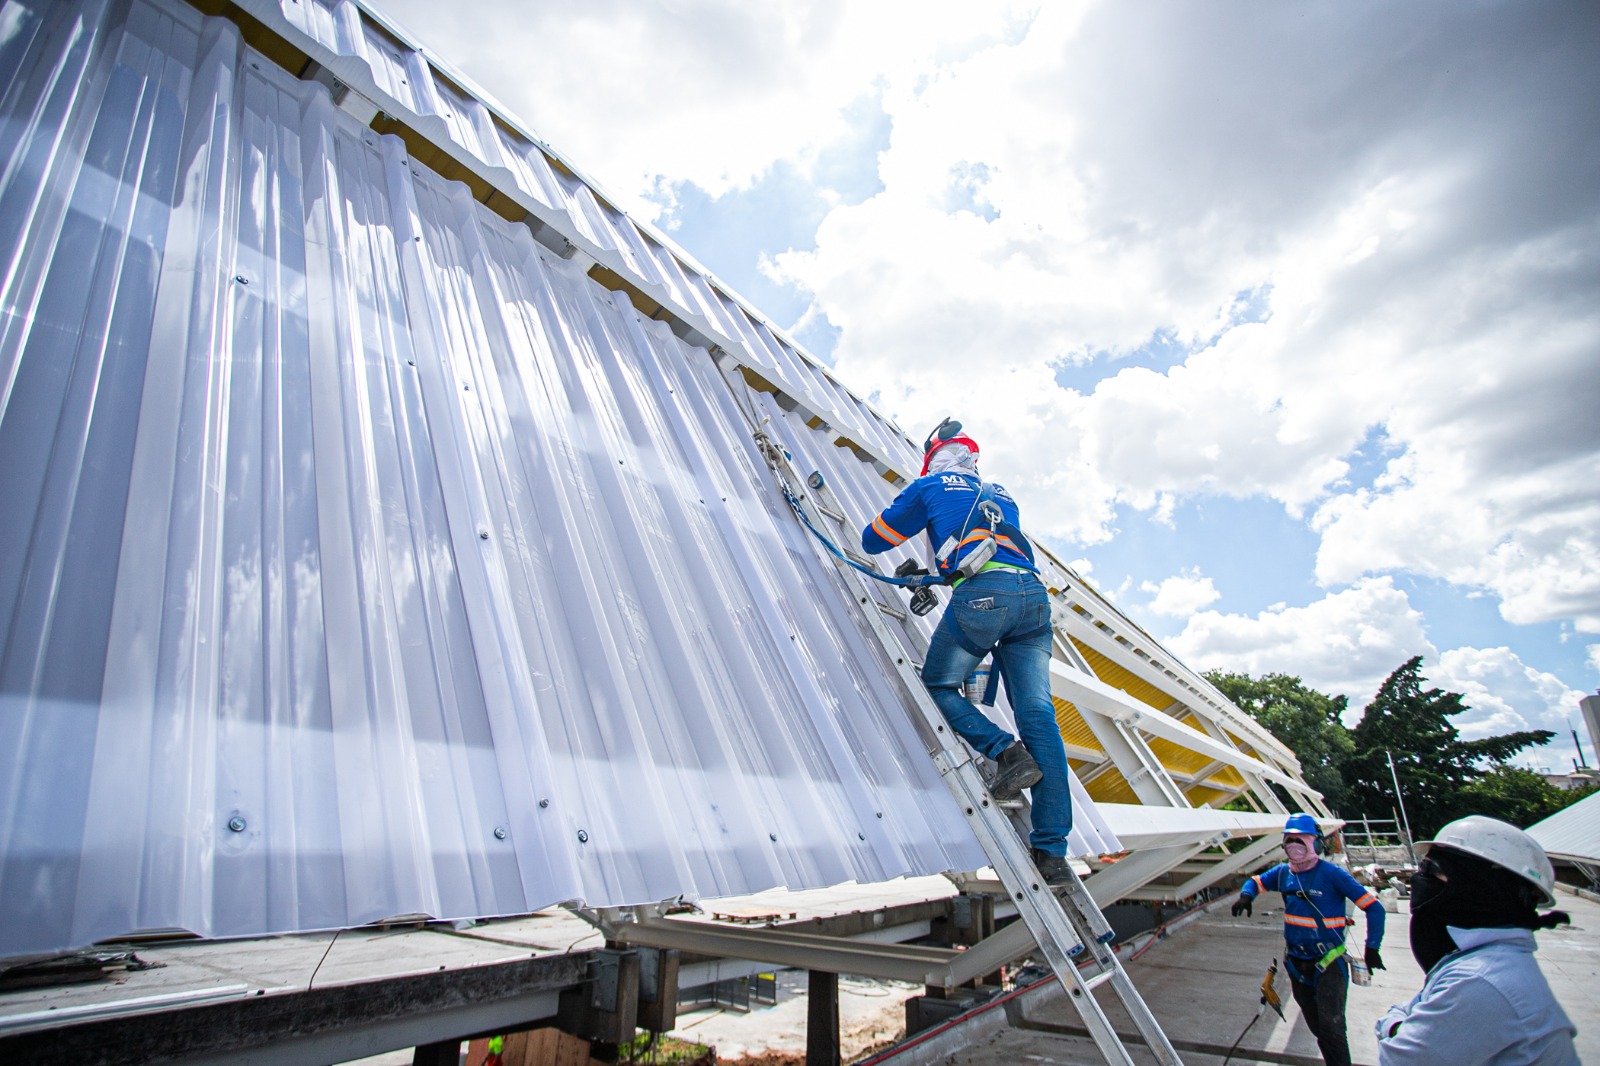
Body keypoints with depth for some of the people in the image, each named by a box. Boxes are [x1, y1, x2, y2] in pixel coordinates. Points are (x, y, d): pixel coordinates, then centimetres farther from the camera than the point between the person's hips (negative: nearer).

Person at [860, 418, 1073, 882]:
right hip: (1034, 594, 6)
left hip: (982, 594, -5)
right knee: (1038, 715, 0)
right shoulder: (1001, 495, 34)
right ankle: (1052, 852, -1)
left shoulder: (929, 487, 19)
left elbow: (873, 540, 24)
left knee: (937, 686, 14)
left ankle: (1006, 751, -8)